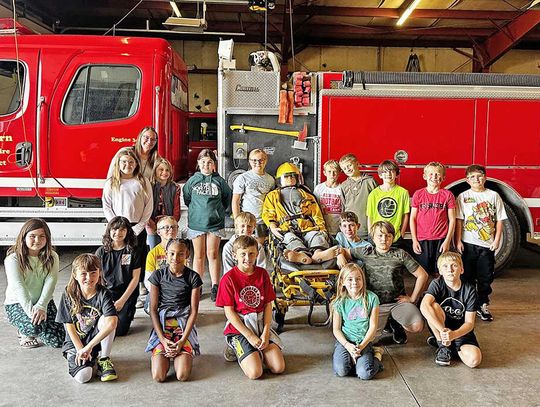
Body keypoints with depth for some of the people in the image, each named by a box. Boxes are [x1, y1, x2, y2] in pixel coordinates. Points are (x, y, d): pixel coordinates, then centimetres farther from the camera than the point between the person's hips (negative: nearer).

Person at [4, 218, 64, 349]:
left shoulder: (52, 257, -2)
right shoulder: (13, 259, -12)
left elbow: (50, 282, -14)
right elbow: (19, 287, -23)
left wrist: (41, 306, -29)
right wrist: (30, 311, -35)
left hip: (44, 302, 4)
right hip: (17, 304, -4)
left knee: (58, 341, -10)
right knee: (35, 326, -35)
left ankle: (32, 331, 22)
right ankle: (24, 333, 4)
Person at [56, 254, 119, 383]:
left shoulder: (103, 294, -15)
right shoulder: (69, 295, -8)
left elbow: (112, 323, -31)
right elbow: (69, 326, -6)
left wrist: (89, 347, -33)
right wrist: (81, 350, -14)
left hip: (97, 339, 1)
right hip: (76, 342, -1)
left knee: (105, 319, -30)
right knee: (83, 376, -28)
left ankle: (103, 359, -11)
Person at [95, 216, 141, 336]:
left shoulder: (133, 252, -4)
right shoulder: (101, 251, 2)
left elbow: (135, 278, -4)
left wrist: (122, 300, -9)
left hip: (127, 295, -2)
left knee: (119, 330, -11)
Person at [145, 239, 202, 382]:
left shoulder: (193, 277, -1)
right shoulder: (158, 275, 0)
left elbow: (193, 311, -2)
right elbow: (153, 310, 0)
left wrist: (182, 340, -12)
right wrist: (163, 339, -10)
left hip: (184, 326, 0)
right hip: (162, 324, 0)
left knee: (183, 376, -17)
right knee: (158, 376, -16)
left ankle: (181, 353, 15)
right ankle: (164, 355, 16)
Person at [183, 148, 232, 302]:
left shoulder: (219, 181, 0)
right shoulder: (193, 180, 2)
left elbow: (227, 197, 12)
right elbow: (186, 197, 14)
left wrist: (219, 210, 9)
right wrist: (195, 209, 13)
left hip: (215, 222, -1)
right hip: (196, 222, 1)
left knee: (213, 254, 1)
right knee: (199, 255, 7)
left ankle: (215, 287, 8)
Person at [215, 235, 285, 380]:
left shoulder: (262, 274, 3)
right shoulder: (228, 279, -9)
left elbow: (268, 305, 3)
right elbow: (229, 312, -10)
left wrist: (265, 332, -9)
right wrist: (250, 336, -14)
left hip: (261, 324, 4)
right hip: (239, 328, -4)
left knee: (279, 368, -12)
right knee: (255, 372, -19)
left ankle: (258, 350, 15)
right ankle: (238, 349, 10)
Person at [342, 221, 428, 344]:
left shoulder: (400, 254, -1)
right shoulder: (366, 252, 2)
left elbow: (422, 275, 0)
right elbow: (344, 251, 13)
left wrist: (412, 298, -1)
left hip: (398, 301, 0)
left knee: (417, 326, -23)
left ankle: (395, 322, 14)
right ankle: (384, 320, 15)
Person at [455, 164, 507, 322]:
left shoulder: (493, 195, 4)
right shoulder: (463, 196, 1)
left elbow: (499, 220, 4)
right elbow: (459, 220, -1)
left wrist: (497, 240, -3)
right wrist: (458, 241, -7)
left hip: (487, 244, 1)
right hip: (468, 244, -1)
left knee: (485, 276, 8)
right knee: (467, 276, 6)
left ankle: (482, 305, 21)